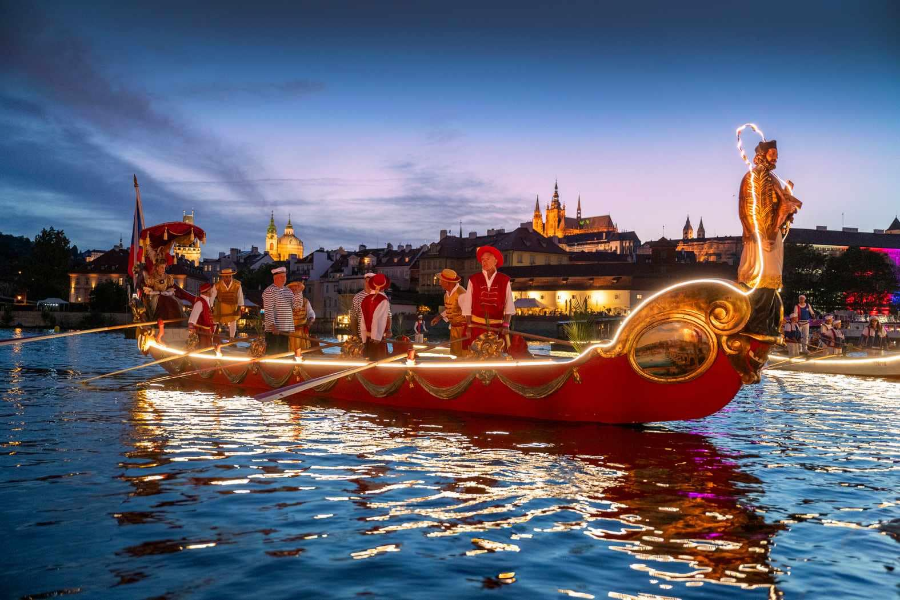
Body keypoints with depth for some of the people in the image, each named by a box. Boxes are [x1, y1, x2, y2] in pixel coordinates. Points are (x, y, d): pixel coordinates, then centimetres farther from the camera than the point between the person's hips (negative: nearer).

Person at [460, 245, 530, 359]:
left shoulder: (504, 281, 0)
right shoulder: (474, 280, 1)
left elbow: (509, 305, -1)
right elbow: (467, 305, 1)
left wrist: (506, 325, -11)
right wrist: (468, 326, -2)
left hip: (497, 326, 0)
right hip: (476, 325, 1)